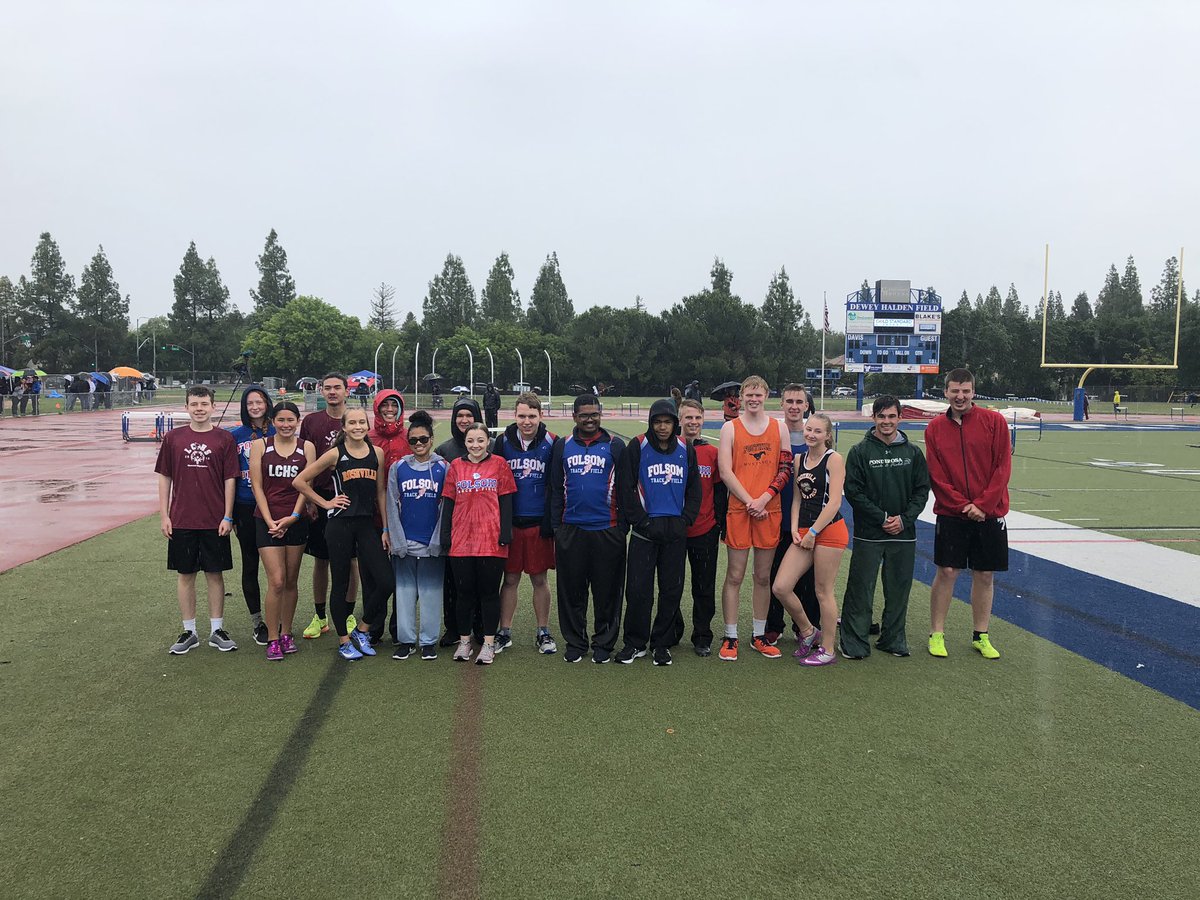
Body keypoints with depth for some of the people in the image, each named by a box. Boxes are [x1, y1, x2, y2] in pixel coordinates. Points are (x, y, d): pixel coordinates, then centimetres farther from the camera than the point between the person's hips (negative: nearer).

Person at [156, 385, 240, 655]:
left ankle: (217, 630, 18)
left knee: (215, 574, 7)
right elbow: (164, 477, 6)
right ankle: (189, 632, 20)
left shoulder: (224, 438, 0)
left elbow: (230, 479, 0)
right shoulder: (173, 438, 3)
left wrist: (227, 517, -4)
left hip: (215, 521, -1)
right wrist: (164, 516, 2)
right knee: (185, 574, 8)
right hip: (181, 521, 1)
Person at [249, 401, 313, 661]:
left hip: (296, 521, 2)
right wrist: (270, 521, -9)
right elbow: (257, 486, -2)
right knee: (276, 581, -9)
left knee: (291, 582, 9)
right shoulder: (260, 445, 1)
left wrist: (292, 517, -9)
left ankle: (286, 633, 22)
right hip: (267, 520, -2)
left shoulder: (307, 447, 4)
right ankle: (272, 639, 1)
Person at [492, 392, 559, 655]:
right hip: (509, 523, 1)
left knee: (539, 579, 8)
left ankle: (544, 633, 20)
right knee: (510, 579, 7)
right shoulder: (503, 442, 1)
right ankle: (504, 632, 19)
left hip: (539, 523, -1)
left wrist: (551, 521, -5)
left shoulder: (551, 444, -2)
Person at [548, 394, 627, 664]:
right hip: (571, 530, 2)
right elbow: (556, 489, 11)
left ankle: (603, 644, 18)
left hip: (607, 530, -1)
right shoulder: (563, 446, 8)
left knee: (606, 591, 5)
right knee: (572, 591, 7)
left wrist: (623, 527, -1)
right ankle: (575, 643, 20)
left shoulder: (615, 445, 3)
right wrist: (556, 527, 6)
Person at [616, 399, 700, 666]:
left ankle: (662, 644, 20)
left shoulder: (686, 450, 9)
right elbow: (626, 488, -4)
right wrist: (642, 522, -9)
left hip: (676, 532, 3)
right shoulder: (637, 447, -2)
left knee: (672, 590, 7)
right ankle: (635, 643, 14)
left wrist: (685, 520, 0)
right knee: (638, 589, -2)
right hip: (645, 531, -3)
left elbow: (694, 489, 13)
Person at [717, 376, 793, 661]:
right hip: (738, 509, -2)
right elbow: (725, 472, -3)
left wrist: (764, 498, -8)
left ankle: (759, 635, 20)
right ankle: (730, 638, 8)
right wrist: (749, 502, -10)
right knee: (734, 575, 1)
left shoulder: (779, 428, 10)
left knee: (763, 576, 9)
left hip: (769, 510, 2)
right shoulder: (730, 428, 3)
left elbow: (786, 469, 5)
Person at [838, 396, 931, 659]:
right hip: (868, 533, -3)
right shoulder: (859, 452, -2)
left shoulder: (913, 452, 6)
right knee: (861, 588, -1)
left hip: (904, 534, 3)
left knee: (898, 589, 10)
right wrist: (882, 518, -12)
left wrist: (904, 518, -8)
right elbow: (853, 491, -7)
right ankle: (854, 642, 8)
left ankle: (893, 640, 24)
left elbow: (922, 490, 6)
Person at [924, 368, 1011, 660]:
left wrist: (983, 505, -12)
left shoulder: (994, 421, -2)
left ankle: (981, 636, 21)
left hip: (989, 513, 0)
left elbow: (1003, 467, -5)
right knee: (946, 572, 0)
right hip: (950, 514, 0)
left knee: (984, 575, 8)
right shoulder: (935, 428, 1)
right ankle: (937, 634, 11)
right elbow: (936, 476, -2)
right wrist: (963, 505, -11)